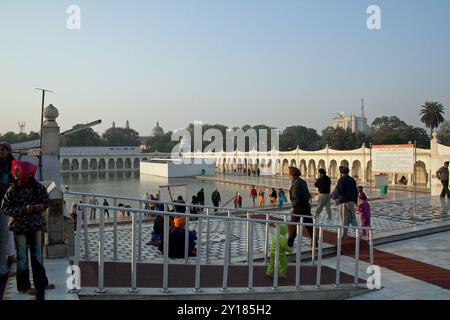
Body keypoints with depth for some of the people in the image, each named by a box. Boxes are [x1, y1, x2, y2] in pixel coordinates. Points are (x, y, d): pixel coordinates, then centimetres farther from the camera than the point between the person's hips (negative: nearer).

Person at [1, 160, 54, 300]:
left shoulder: (38, 187, -9)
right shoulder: (12, 190, -13)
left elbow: (46, 201, 4)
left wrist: (41, 206, -19)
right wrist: (24, 209, -21)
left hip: (36, 225, 2)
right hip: (20, 227, -2)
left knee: (37, 254, 13)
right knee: (22, 257, 7)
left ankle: (41, 282, 27)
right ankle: (24, 286, 21)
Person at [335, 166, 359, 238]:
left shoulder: (341, 180, -11)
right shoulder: (352, 180, 10)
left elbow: (339, 191, -18)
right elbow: (356, 191, 13)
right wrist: (355, 200, 20)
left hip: (344, 202, -6)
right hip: (352, 201, 6)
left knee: (344, 219, 1)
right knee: (352, 218, 13)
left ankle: (344, 234, 6)